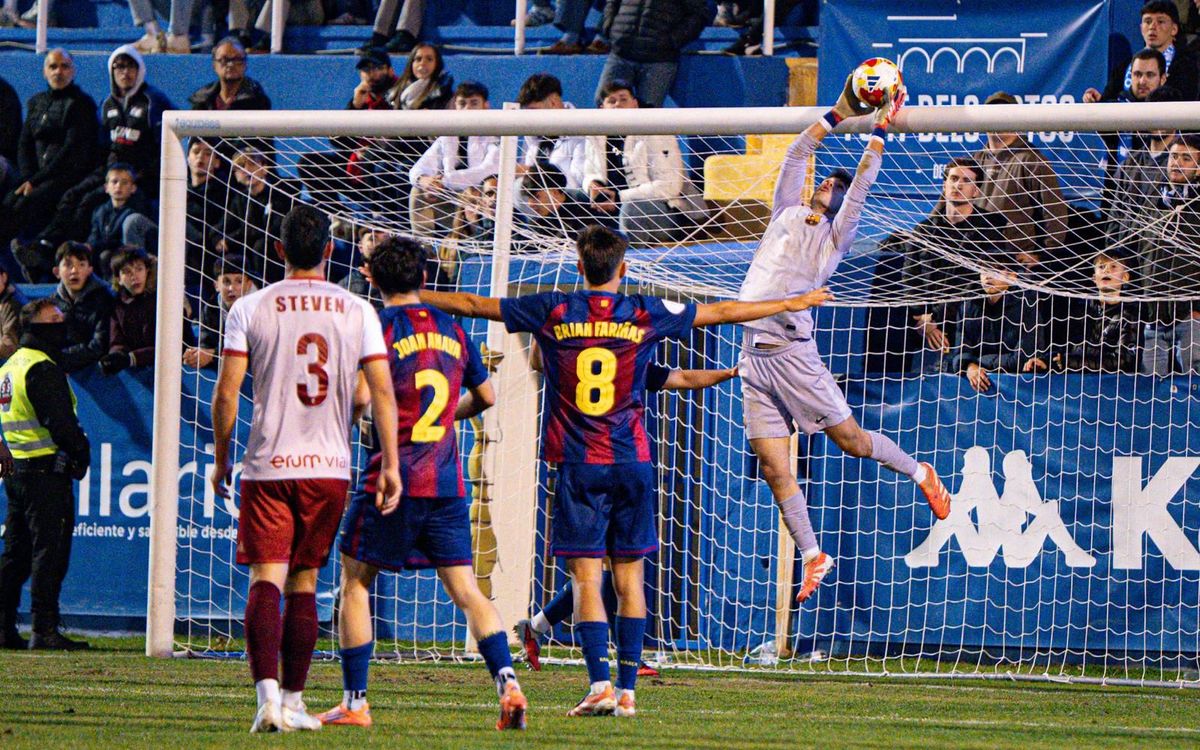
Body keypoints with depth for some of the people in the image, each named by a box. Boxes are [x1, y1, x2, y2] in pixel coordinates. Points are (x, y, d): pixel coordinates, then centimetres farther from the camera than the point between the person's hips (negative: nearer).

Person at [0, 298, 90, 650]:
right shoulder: (43, 368, -13)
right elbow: (60, 421, -19)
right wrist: (81, 450, -6)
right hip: (47, 469, -10)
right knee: (50, 551, -9)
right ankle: (45, 629, -11)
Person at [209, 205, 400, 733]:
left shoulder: (250, 308, -1)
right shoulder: (357, 312, 4)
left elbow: (226, 393, -3)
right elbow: (382, 391, -2)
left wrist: (221, 459, 8)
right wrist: (391, 465, 1)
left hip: (268, 466, -2)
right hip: (330, 467, 2)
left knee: (266, 580, -6)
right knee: (303, 582, 12)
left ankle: (267, 692, -24)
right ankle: (293, 702, 15)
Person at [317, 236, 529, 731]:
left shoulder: (382, 327, -7)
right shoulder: (451, 328, 10)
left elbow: (360, 396, -19)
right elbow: (486, 395, 20)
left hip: (393, 480, -5)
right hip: (447, 485, 5)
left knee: (355, 582, 8)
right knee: (466, 590, 5)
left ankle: (355, 703, 7)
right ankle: (508, 684, -13)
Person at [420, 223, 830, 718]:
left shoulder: (553, 311, 1)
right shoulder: (645, 315, 3)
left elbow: (473, 304, 10)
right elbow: (724, 312, 13)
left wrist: (416, 297, 25)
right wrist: (793, 304, 25)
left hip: (577, 466, -1)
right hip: (631, 463, 1)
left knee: (586, 579, -4)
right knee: (629, 579, 7)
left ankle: (600, 683, -18)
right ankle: (627, 690, 6)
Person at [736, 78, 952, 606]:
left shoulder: (836, 236, 6)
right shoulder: (786, 217, 18)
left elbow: (860, 185, -2)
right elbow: (796, 158, 14)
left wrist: (879, 130, -2)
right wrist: (838, 115, 11)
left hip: (791, 351, -5)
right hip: (754, 355, 5)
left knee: (851, 439, 2)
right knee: (774, 468, 2)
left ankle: (920, 473, 28)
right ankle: (813, 557, 12)